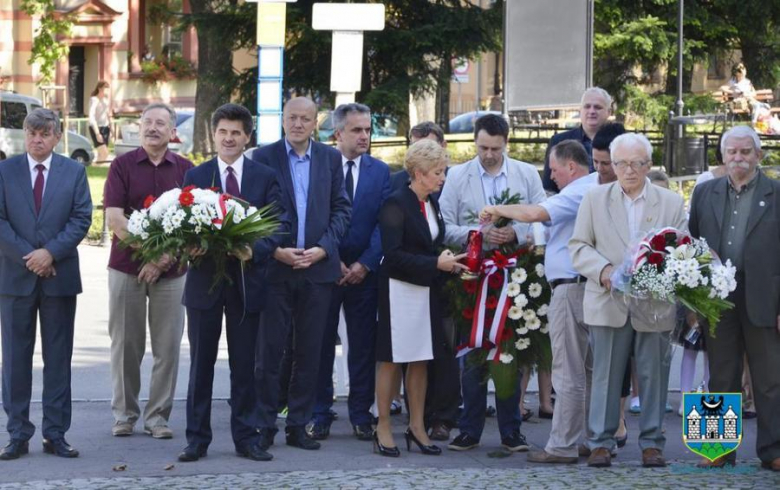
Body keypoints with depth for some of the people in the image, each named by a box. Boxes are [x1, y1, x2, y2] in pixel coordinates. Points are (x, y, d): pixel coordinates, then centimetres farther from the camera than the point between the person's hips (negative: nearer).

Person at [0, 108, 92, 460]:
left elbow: (81, 218, -2)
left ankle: (56, 434, 8)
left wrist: (50, 253, -13)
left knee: (58, 358, 3)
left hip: (59, 276, 0)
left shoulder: (74, 172, 5)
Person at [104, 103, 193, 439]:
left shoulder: (185, 170, 5)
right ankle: (124, 413, 13)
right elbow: (114, 219, -7)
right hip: (126, 267, -1)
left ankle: (157, 415, 9)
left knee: (167, 346, 0)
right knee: (125, 344, 3)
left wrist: (165, 258, -11)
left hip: (171, 270, 1)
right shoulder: (122, 166, 2)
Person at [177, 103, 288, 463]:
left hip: (247, 280, 0)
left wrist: (255, 251, -19)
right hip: (204, 280, 0)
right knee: (201, 363, 5)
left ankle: (246, 437, 13)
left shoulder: (266, 177, 5)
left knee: (244, 365, 6)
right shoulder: (195, 176, 6)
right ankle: (197, 439, 10)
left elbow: (278, 227, -1)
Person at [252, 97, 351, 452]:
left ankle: (298, 425, 13)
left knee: (309, 353, 6)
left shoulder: (330, 158, 8)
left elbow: (342, 209, 6)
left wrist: (322, 249, -7)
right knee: (269, 350, 0)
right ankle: (265, 426, 6)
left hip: (317, 267, 2)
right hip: (275, 267, -2)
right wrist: (275, 250, -11)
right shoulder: (263, 157, 0)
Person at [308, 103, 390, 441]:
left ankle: (361, 414, 11)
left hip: (364, 270, 2)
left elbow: (384, 222, 3)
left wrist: (365, 263, -7)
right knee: (321, 343, 2)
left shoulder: (380, 171, 8)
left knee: (363, 346, 4)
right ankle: (319, 415, 8)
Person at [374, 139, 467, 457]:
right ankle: (383, 428, 6)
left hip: (427, 289, 7)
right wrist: (436, 264, -21)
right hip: (400, 290, -7)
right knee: (391, 360, 0)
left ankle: (417, 426, 17)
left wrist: (447, 262, 1)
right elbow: (393, 254, -19)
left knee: (421, 360, 10)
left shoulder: (432, 204, 11)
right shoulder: (396, 204, -13)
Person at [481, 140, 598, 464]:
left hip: (571, 288, -10)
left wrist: (499, 210, -13)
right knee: (589, 369, 14)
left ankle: (562, 446, -4)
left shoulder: (577, 193, -15)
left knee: (568, 372, -7)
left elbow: (536, 213, -27)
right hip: (589, 288, 10)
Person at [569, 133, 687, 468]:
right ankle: (600, 443, 9)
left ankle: (652, 444, 13)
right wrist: (604, 270, -14)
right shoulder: (594, 199, 7)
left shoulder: (671, 203, 7)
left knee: (654, 375, 4)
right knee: (606, 375, 2)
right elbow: (579, 247, 4)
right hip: (608, 303, 0)